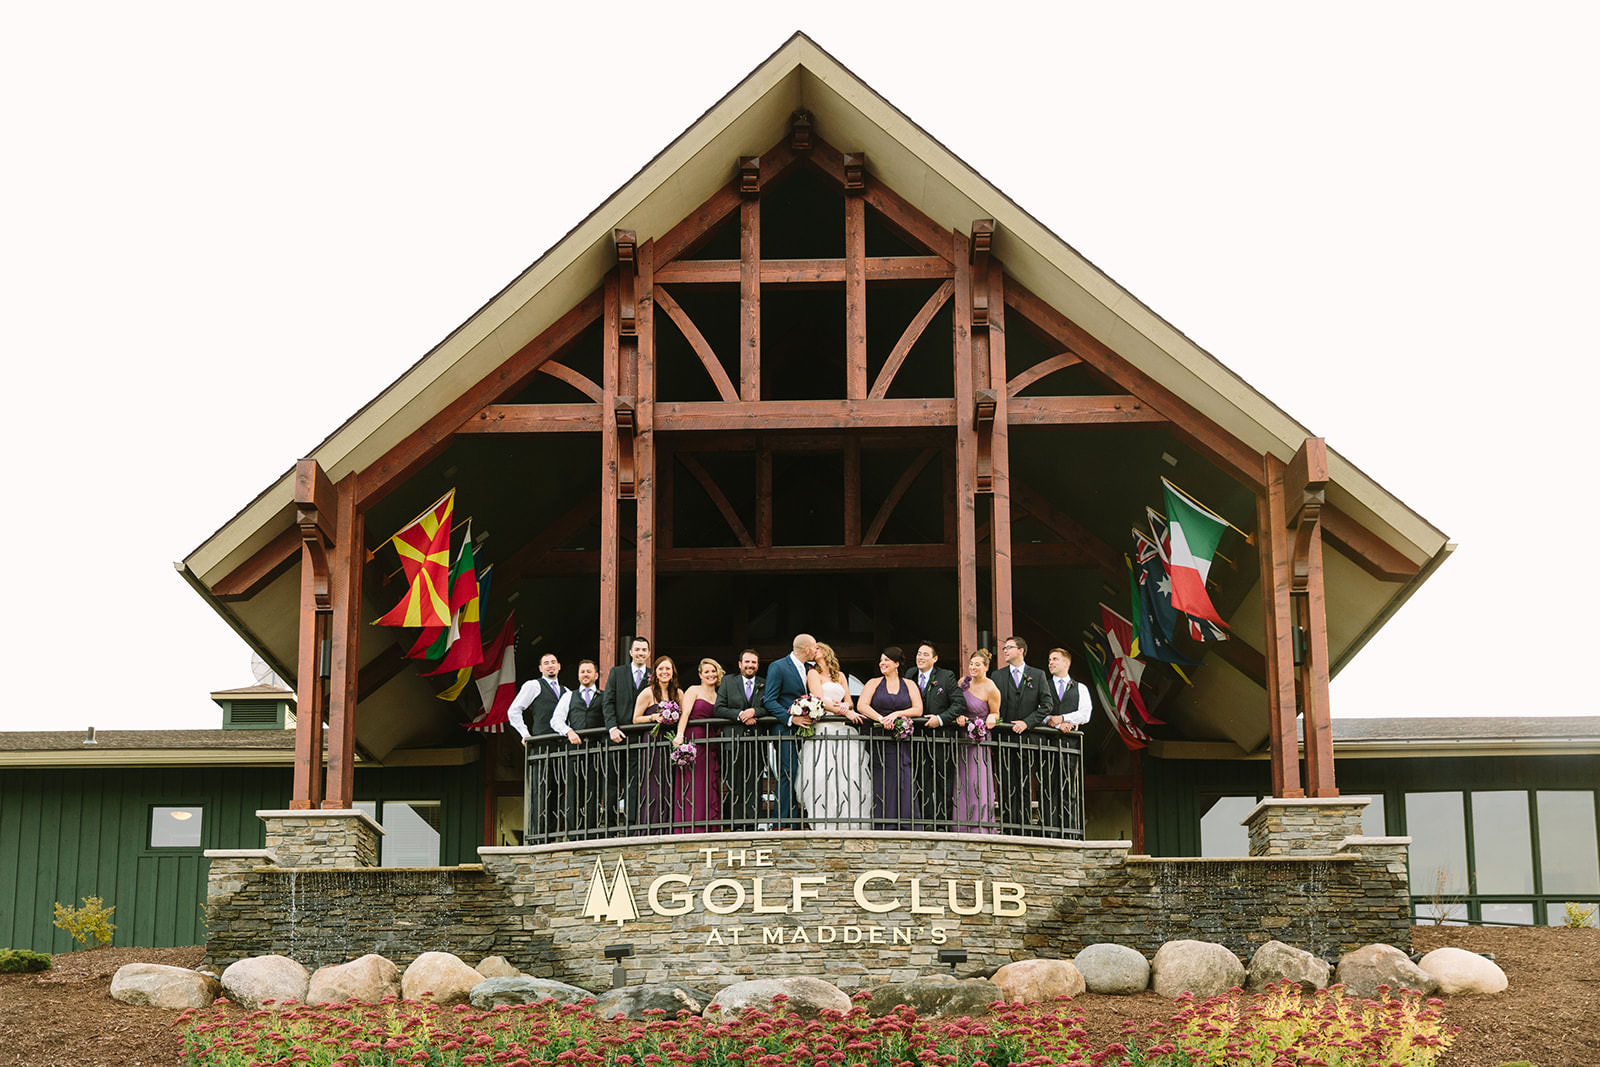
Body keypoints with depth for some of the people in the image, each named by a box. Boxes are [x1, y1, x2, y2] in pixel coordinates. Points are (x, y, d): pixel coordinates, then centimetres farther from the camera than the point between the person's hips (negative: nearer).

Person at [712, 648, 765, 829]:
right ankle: (737, 826, -2)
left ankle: (753, 824, -2)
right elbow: (718, 709, 3)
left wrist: (754, 711, -13)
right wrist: (740, 715, -10)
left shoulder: (765, 684, 14)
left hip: (757, 741, 1)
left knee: (754, 785, -3)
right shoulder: (728, 682, 11)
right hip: (734, 740, -1)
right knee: (735, 787, -3)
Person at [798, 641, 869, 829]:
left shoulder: (840, 675, 23)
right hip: (822, 727, -5)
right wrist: (845, 712, -11)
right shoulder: (813, 674, 7)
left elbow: (849, 701, 21)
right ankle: (825, 824, -19)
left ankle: (849, 822, -8)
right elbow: (820, 700, -4)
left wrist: (844, 706, -4)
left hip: (843, 729, 5)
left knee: (849, 775, -8)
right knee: (823, 774, -17)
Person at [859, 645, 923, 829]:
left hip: (903, 744, 0)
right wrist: (881, 719, -19)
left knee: (904, 785, -6)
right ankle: (883, 828, -3)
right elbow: (862, 705, -5)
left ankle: (906, 828, -6)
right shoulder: (874, 683, 10)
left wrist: (897, 714, -13)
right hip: (880, 743, 0)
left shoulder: (909, 685, 12)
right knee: (881, 785, -4)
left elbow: (918, 709, 2)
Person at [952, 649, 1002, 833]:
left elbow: (995, 714, 3)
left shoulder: (991, 689, -9)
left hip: (979, 741, -5)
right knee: (961, 785, 2)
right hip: (961, 740, 5)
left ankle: (981, 830, -6)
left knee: (977, 784, -8)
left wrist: (992, 718, -19)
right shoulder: (963, 682, 5)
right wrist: (958, 717, -6)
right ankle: (962, 830, 5)